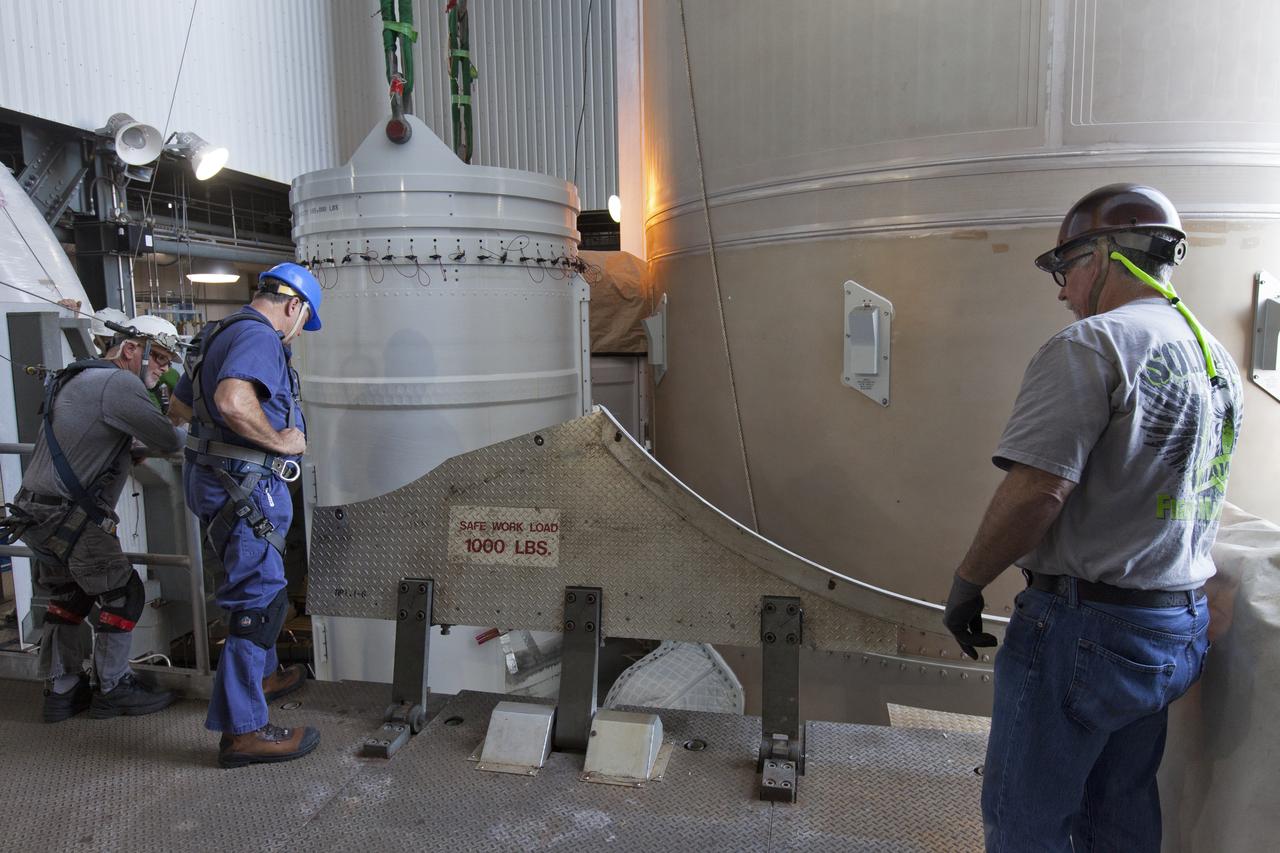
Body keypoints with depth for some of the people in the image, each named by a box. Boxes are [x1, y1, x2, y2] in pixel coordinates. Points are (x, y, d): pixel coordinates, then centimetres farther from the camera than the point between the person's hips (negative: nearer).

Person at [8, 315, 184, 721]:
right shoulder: (118, 383, -16)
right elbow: (167, 440, -21)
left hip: (37, 513, 10)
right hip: (69, 517, -10)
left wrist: (131, 437, 12)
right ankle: (113, 689, 13)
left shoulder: (80, 377, 17)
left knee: (68, 598, 20)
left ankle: (62, 692, 29)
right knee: (124, 595, 2)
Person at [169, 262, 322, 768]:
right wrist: (278, 440, -24)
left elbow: (178, 408, 26)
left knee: (258, 586, 25)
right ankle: (243, 730, 3)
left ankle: (262, 675, 43)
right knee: (260, 599, -5)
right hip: (245, 485, -11)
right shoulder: (258, 336, -17)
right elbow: (233, 401, -36)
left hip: (214, 478, 11)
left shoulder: (220, 335, 16)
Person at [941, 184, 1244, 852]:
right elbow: (1185, 496, 17)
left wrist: (967, 581, -11)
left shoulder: (1092, 344, -17)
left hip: (1085, 627, -9)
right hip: (1183, 630, 9)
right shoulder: (1217, 359, 11)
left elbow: (1036, 492, -24)